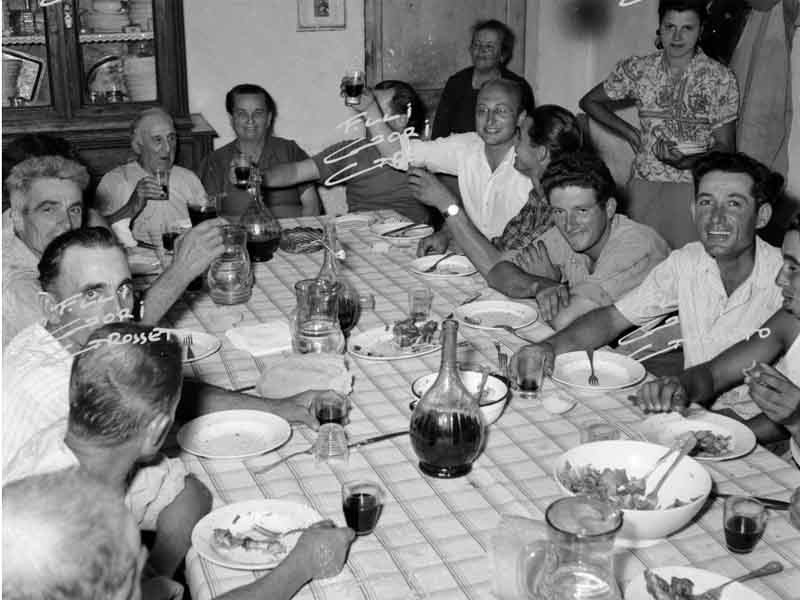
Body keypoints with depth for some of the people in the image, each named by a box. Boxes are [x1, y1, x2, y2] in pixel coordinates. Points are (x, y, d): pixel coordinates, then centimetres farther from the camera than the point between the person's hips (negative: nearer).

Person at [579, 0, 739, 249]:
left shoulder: (720, 78, 0)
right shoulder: (637, 69, 5)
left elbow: (724, 146, 0)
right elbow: (590, 101, 18)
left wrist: (689, 161, -20)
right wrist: (628, 132, 7)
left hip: (696, 187, -2)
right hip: (644, 184, 2)